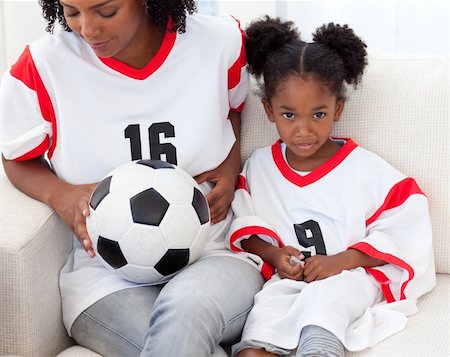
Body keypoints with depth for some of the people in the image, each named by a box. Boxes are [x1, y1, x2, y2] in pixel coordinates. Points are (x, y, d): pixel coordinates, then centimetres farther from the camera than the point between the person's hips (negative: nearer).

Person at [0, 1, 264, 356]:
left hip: (214, 257, 1)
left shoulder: (221, 42, -2)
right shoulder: (44, 64, -6)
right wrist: (61, 196, -11)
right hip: (107, 276, -1)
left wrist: (230, 169, 1)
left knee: (187, 306, -37)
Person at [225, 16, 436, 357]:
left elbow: (402, 234, -3)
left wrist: (338, 261, -14)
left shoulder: (365, 169, 0)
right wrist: (274, 254, -9)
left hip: (351, 276, -2)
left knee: (326, 296, -38)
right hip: (287, 279, 3)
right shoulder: (259, 166, 10)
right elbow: (245, 229, 13)